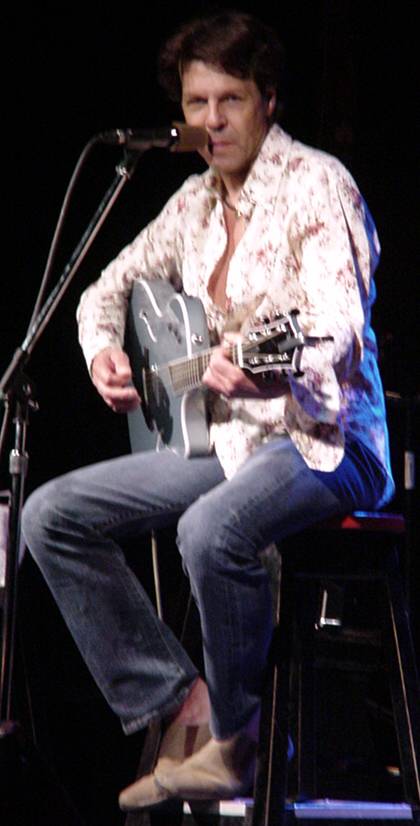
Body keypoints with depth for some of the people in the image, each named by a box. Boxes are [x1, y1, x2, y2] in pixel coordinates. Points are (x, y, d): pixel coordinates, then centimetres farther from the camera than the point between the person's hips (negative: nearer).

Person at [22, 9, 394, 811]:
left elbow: (338, 333, -24)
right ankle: (180, 705, -4)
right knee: (53, 514, -3)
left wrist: (263, 370, -45)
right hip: (225, 436, 8)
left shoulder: (316, 184, -13)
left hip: (319, 437, -8)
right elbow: (112, 287, 24)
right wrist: (103, 351, 1)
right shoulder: (196, 203, 10)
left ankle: (236, 741, -16)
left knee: (211, 531, -38)